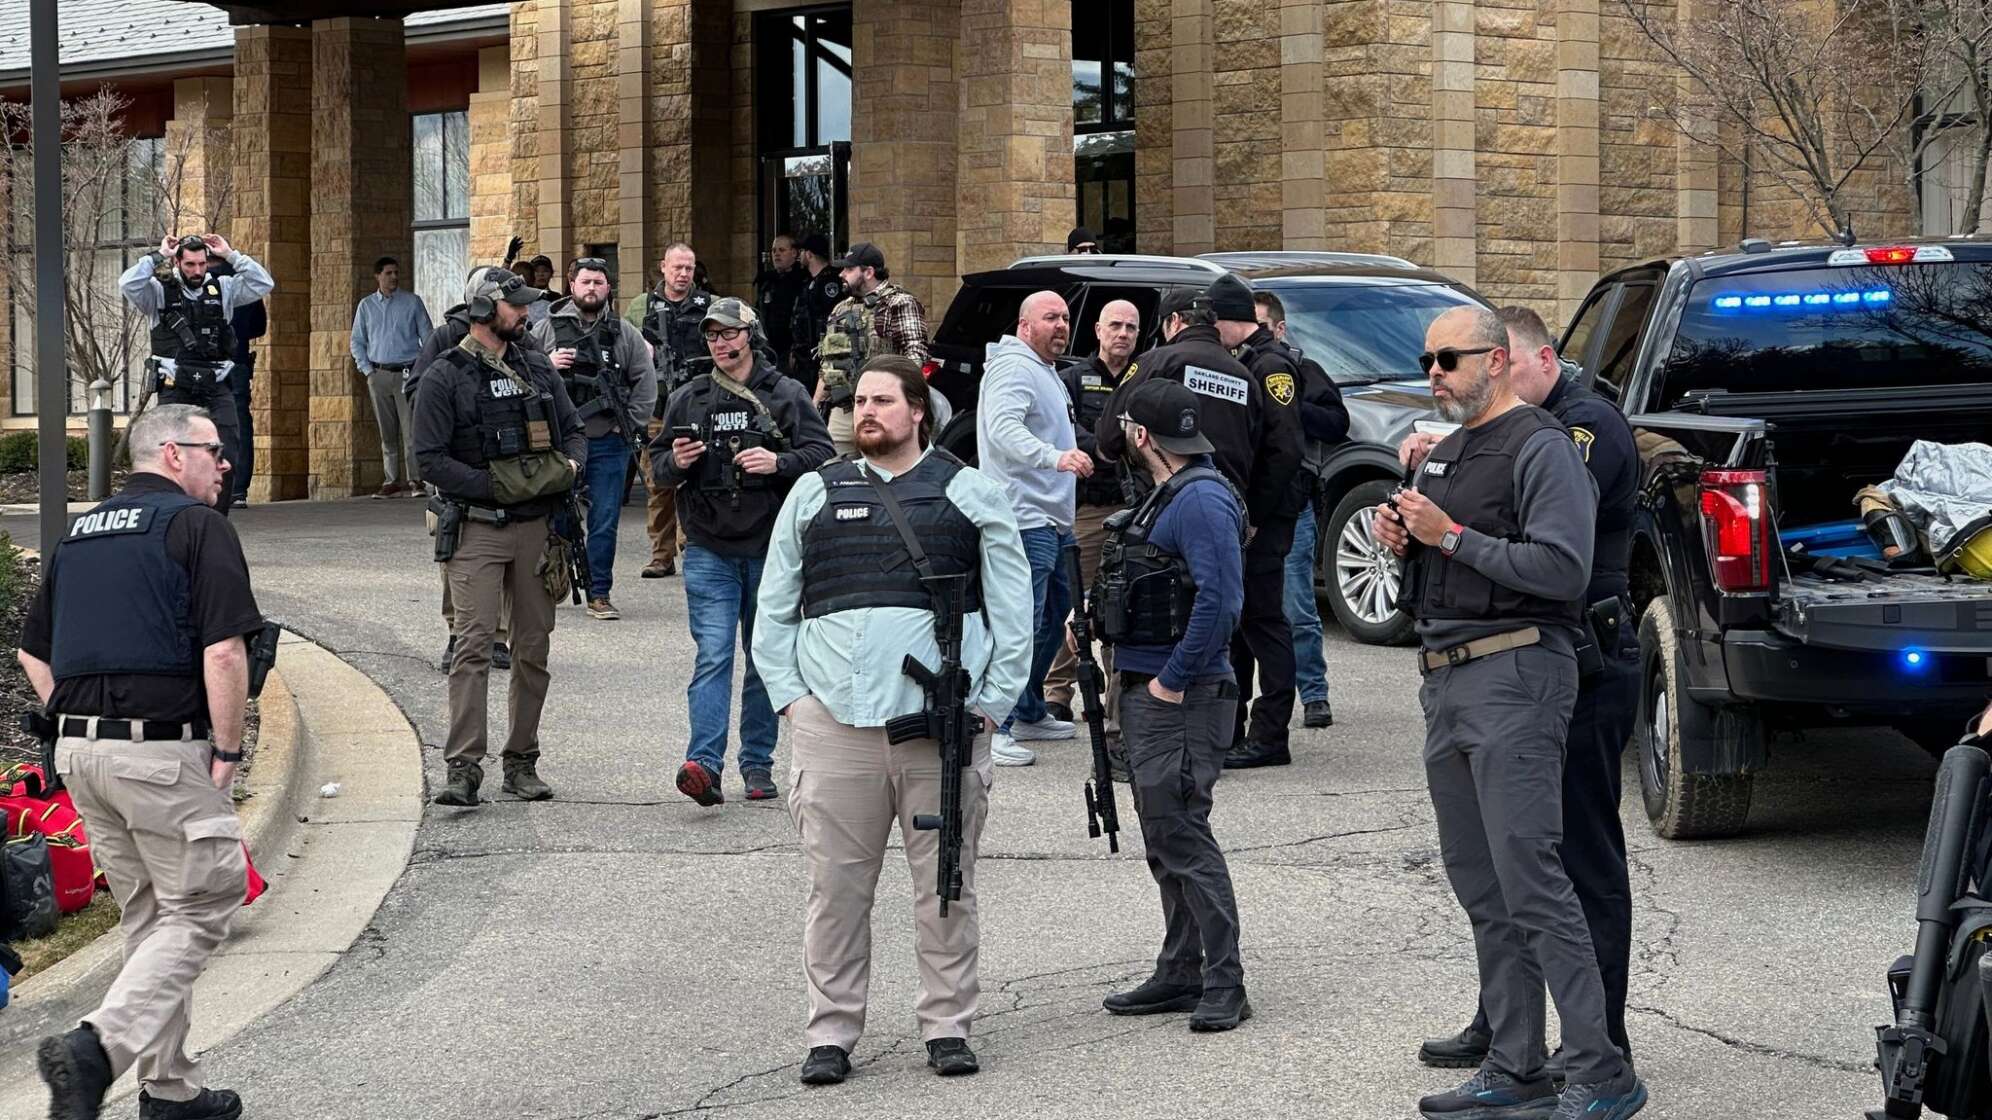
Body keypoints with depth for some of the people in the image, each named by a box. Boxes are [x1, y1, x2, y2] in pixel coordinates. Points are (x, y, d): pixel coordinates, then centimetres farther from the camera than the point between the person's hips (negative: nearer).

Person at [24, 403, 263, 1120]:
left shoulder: (82, 531, 17)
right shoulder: (196, 525, -7)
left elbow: (33, 652, 20)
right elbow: (224, 652, -16)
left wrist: (80, 724, 18)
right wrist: (227, 751, -7)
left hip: (79, 753, 8)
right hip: (164, 749, -8)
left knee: (148, 916, 16)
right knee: (201, 907, 0)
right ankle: (98, 1047, -16)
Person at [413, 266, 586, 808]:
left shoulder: (538, 369, 13)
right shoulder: (445, 378, -2)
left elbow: (573, 431, 20)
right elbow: (431, 459, -8)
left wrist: (569, 464, -3)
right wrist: (495, 486, -17)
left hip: (537, 526, 5)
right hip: (477, 529, -5)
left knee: (533, 646, 7)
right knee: (474, 645, -12)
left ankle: (522, 762, 16)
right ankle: (463, 767, -13)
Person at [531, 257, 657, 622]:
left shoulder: (624, 334, 6)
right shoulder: (546, 329, 3)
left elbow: (645, 382, 8)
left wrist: (630, 424, 1)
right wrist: (547, 366, -13)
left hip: (608, 443, 1)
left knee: (605, 522, 3)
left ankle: (599, 594, 10)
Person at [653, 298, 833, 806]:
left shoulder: (786, 396, 3)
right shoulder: (688, 400, 10)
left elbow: (821, 454, -3)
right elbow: (658, 467, 15)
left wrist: (778, 462, -20)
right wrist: (675, 463, -8)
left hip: (771, 547, 0)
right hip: (709, 550, 0)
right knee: (713, 655, -12)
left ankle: (758, 764, 17)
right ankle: (704, 764, -21)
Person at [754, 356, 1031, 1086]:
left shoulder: (970, 494, 8)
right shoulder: (814, 495, 13)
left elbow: (1013, 611, 6)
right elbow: (773, 610, 15)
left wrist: (990, 702, -1)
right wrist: (789, 696, 4)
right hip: (834, 719, 1)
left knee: (945, 886, 5)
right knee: (836, 887, 2)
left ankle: (947, 1025, 14)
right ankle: (831, 1032, 10)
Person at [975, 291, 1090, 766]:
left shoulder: (1047, 372, 21)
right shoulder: (1014, 368, -14)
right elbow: (1004, 428, -31)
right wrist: (1054, 457, -44)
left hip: (1052, 517, 11)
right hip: (1025, 517, -11)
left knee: (1055, 615, 19)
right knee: (1023, 620, -14)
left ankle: (1030, 713, 29)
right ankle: (994, 727, -14)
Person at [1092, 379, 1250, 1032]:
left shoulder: (1201, 500, -16)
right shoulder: (1168, 495, 17)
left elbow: (1220, 600, -25)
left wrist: (1173, 680, -21)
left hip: (1181, 699, -11)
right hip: (1148, 692, 11)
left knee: (1182, 836, -11)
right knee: (1164, 837, 13)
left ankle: (1223, 985, -9)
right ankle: (1180, 975, 20)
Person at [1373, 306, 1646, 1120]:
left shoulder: (1540, 447, -8)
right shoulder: (1444, 453, 20)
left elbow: (1561, 568, -19)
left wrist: (1451, 536, -17)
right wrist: (1399, 537, 6)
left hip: (1514, 674, -9)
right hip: (1444, 680, 9)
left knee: (1530, 881, -14)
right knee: (1478, 889, 9)